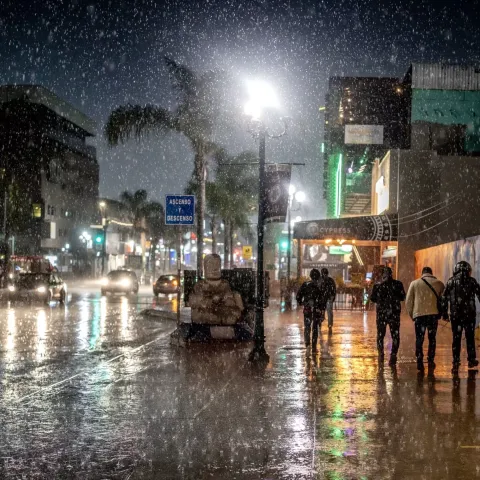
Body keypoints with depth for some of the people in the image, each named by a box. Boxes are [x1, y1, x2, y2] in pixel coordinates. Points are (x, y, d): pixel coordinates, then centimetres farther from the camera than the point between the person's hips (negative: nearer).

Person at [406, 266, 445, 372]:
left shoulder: (414, 283, 5)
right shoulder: (439, 284, 6)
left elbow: (408, 302, 4)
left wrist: (411, 314, 14)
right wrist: (441, 313, 16)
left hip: (419, 314, 0)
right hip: (433, 314, 0)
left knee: (419, 339, 7)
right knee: (432, 338, 12)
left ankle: (419, 362, 1)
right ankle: (431, 361, 9)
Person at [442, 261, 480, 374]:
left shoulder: (451, 282, 4)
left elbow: (444, 298, 3)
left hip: (455, 314, 1)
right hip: (469, 314, -1)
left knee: (456, 338, 4)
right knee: (470, 337, 13)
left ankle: (455, 363, -1)